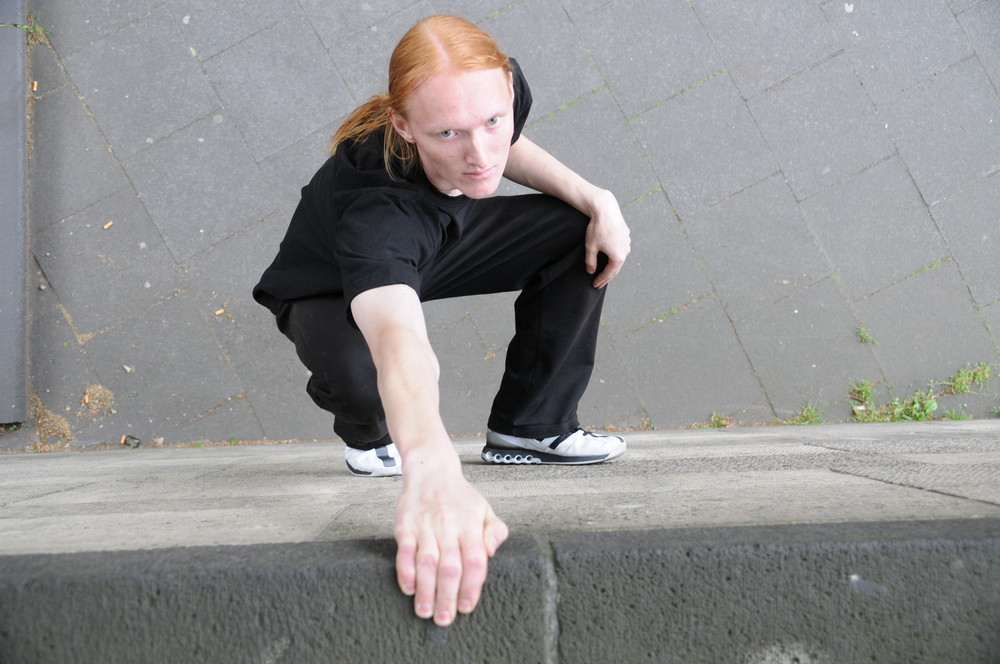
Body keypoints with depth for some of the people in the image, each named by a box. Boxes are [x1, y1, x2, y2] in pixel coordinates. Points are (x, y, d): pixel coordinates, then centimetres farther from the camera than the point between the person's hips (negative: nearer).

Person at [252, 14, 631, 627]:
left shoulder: (502, 88, -28)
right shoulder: (376, 208, -47)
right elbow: (397, 332, -67)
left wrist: (596, 200, -16)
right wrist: (431, 469, -86)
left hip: (443, 239, 6)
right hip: (331, 293, -6)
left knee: (583, 233, -8)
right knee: (365, 376, -39)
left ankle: (531, 426, 4)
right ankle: (369, 436, 2)